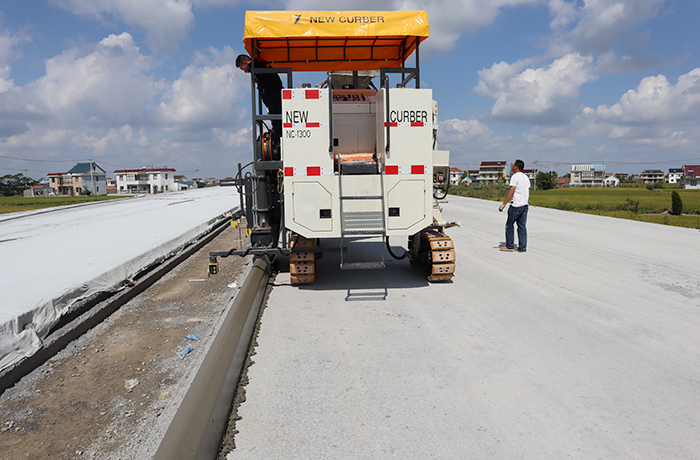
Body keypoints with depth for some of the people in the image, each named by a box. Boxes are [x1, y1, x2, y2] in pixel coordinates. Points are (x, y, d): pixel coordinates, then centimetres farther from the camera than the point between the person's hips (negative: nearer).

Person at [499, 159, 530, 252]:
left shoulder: (515, 176, -10)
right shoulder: (526, 177, 15)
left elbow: (512, 191, -17)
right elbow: (527, 192, 17)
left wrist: (504, 203, -17)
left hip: (515, 206, -8)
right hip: (525, 205, 8)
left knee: (509, 225, 2)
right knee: (522, 227, 8)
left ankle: (509, 246, 5)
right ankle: (522, 247, 8)